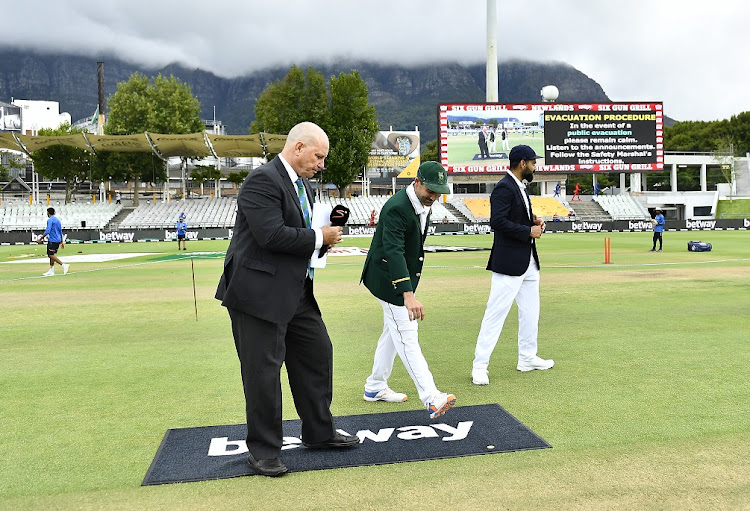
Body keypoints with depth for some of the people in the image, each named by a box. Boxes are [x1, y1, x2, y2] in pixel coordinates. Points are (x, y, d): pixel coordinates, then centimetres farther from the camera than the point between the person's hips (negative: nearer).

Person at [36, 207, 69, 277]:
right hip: (58, 240, 9)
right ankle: (51, 271, 13)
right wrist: (62, 242, 23)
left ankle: (64, 265, -19)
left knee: (51, 255, -8)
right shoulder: (57, 220, 16)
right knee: (51, 255, 13)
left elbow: (47, 231, -20)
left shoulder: (50, 220, -11)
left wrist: (40, 238, -13)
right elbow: (60, 232, 19)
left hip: (52, 240, -9)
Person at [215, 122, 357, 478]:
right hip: (259, 293, -10)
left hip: (296, 293, 10)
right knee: (263, 372, 0)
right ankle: (263, 451, 17)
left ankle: (319, 432, 32)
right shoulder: (262, 181, -16)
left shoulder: (302, 184, 15)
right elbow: (272, 234, -26)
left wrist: (326, 232, 1)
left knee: (317, 354, 15)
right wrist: (319, 237, -15)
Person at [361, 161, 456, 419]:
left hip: (404, 276, 10)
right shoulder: (396, 207, -27)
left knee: (393, 332, 17)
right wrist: (408, 295, -47)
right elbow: (393, 252, -38)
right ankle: (431, 399, -10)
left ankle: (375, 388, 29)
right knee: (407, 338, -9)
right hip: (389, 279, -10)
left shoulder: (423, 204, 3)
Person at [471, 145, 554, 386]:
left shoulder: (521, 187, 16)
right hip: (509, 262, -10)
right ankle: (480, 366, 0)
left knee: (530, 312, 17)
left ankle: (527, 358, 31)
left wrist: (533, 220, 6)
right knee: (496, 313, -6)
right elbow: (498, 221, -25)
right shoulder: (504, 188, -15)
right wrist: (529, 231, -18)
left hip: (529, 261, 10)